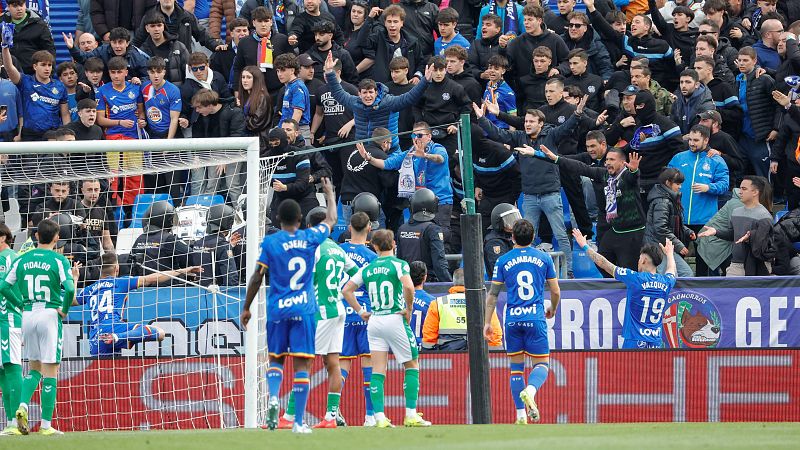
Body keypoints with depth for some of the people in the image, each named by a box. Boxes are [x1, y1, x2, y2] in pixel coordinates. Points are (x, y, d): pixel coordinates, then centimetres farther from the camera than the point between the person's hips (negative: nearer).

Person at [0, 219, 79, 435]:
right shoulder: (58, 260, -6)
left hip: (28, 316, 4)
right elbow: (69, 289, -18)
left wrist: (22, 304, 12)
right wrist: (65, 310, -3)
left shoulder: (22, 259, 7)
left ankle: (23, 405, -5)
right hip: (50, 314, -4)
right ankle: (46, 424, -1)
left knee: (35, 368, 19)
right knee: (50, 372, 0)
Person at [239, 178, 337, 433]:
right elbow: (331, 220, 21)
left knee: (276, 359, 16)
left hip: (277, 310, 0)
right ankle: (299, 422, -5)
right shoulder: (310, 238, 2)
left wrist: (246, 308, 8)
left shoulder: (270, 242, -2)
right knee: (301, 364, -2)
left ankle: (273, 397, -12)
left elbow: (258, 277, -1)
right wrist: (329, 194, 38)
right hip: (304, 310, 0)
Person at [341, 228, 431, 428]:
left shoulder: (367, 268, 8)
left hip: (374, 321, 4)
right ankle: (411, 415, 2)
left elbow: (346, 290, 9)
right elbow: (408, 286, -23)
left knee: (378, 371, 3)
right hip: (395, 320, -4)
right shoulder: (398, 264, -6)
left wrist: (361, 311, 12)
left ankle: (379, 417, -4)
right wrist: (409, 309, -9)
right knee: (412, 365, 8)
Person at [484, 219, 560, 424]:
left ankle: (521, 414, 6)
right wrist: (552, 310, 29)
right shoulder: (544, 258, 4)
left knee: (516, 366, 10)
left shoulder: (503, 261, 4)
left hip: (512, 320, 1)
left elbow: (492, 294, 6)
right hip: (536, 319, -1)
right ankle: (530, 390, -29)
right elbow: (555, 291, 9)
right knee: (542, 363, 4)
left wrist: (487, 322, 13)